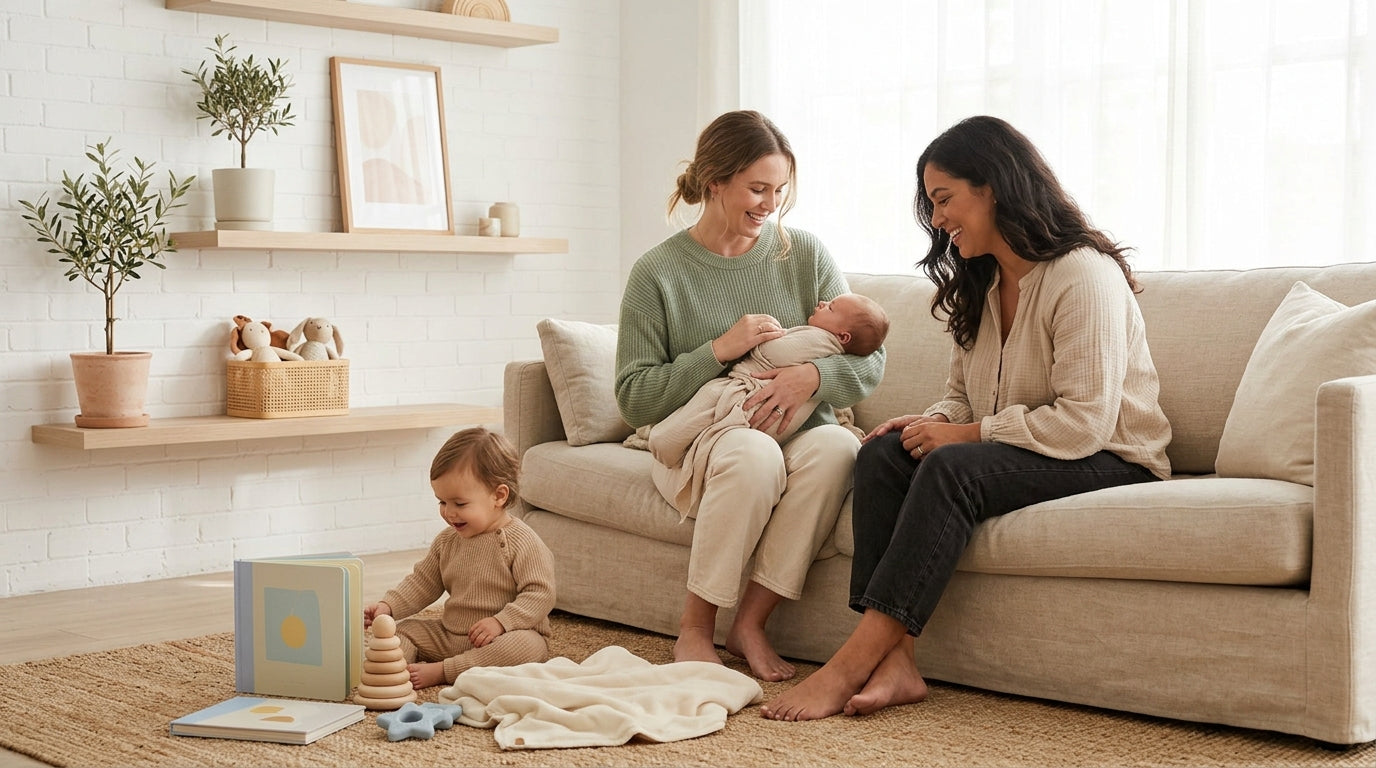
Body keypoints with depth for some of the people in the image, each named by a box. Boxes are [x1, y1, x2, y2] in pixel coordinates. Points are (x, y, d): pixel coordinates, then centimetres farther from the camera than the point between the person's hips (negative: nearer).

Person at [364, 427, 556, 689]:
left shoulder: (522, 542, -14)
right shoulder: (446, 541, 7)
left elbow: (540, 594, -19)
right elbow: (422, 583, 14)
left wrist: (501, 622, -29)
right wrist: (388, 606, -2)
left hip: (508, 636, -7)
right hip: (450, 635, 7)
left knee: (528, 645, -37)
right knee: (403, 631, -2)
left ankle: (441, 672, -34)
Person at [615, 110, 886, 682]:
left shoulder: (805, 254, 5)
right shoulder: (658, 274, -3)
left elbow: (870, 361, 3)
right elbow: (635, 401, -5)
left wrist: (813, 375, -19)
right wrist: (720, 350, -16)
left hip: (796, 432, 3)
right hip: (696, 448, -2)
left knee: (836, 446, -32)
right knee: (753, 452, -37)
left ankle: (751, 623, -22)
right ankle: (694, 628, -19)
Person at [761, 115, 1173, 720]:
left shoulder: (1083, 274, -15)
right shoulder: (979, 286, 14)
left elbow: (1083, 422, -22)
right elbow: (961, 395, 18)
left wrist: (965, 433, -18)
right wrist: (929, 422, -6)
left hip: (1109, 462, -8)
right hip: (1005, 451, 8)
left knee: (951, 468, -33)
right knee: (882, 452, -18)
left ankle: (851, 664, -33)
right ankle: (893, 663, -31)